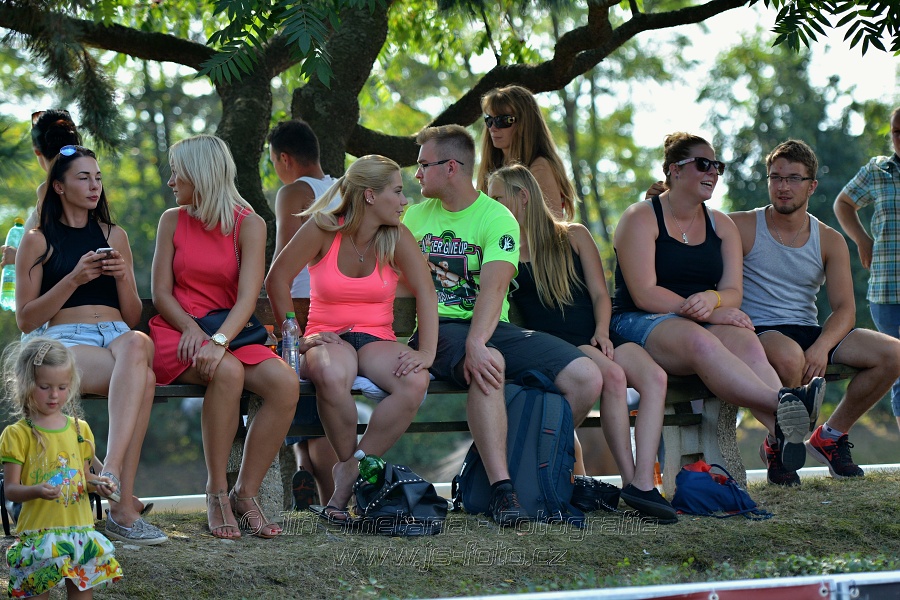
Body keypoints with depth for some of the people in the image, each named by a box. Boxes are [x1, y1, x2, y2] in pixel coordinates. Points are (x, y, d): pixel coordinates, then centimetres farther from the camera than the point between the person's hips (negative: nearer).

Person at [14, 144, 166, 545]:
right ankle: (124, 504, -46)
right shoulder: (38, 241, 11)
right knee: (142, 379, -38)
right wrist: (74, 278, -8)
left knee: (134, 345, -40)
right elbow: (25, 320, 3)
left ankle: (111, 469, -52)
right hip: (65, 342, -3)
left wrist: (122, 275, 0)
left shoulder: (114, 236, 22)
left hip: (119, 337, 3)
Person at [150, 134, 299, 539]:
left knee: (284, 382, -28)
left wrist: (220, 340, -29)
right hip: (177, 334, -1)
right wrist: (192, 329, -16)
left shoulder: (249, 224, 1)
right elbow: (161, 292, 4)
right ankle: (216, 494, -25)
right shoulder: (173, 221, 7)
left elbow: (248, 296, -12)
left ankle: (245, 494, -18)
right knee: (227, 372, -35)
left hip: (229, 333, 1)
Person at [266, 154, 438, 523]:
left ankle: (349, 478, -21)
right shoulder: (323, 229, -6)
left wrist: (427, 352, -18)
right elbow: (277, 278, -3)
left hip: (377, 339, 3)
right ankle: (351, 465, -16)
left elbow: (425, 292, -6)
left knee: (415, 382, -31)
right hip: (328, 338, -3)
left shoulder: (396, 238, 0)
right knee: (331, 376, -40)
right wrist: (296, 337, -9)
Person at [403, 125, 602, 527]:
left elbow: (493, 288, -16)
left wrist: (476, 342, -35)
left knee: (587, 378, -19)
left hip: (492, 327, 1)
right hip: (438, 327, -1)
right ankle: (501, 487, -38)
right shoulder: (417, 215, 12)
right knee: (489, 365, -37)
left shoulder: (497, 218, -1)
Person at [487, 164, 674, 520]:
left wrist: (601, 331, -4)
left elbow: (600, 293, 11)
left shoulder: (573, 236, 17)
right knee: (612, 376, -34)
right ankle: (629, 480, -32)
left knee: (655, 376, -26)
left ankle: (643, 484, -36)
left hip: (595, 335, 3)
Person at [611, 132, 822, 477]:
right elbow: (645, 295, -12)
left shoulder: (722, 226, 17)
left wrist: (711, 299, -20)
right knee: (700, 342, -39)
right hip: (641, 323, -5)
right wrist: (710, 314, -19)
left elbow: (732, 293, 7)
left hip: (705, 324, 5)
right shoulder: (641, 219, -1)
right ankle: (783, 403, -59)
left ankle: (780, 430, -59)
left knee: (746, 342, -32)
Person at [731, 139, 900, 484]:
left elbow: (845, 309, 1)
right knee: (788, 356, -43)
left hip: (811, 333, 5)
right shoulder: (742, 228, 0)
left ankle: (830, 436, 3)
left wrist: (822, 346, -19)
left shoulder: (830, 241, 9)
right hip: (759, 332, -5)